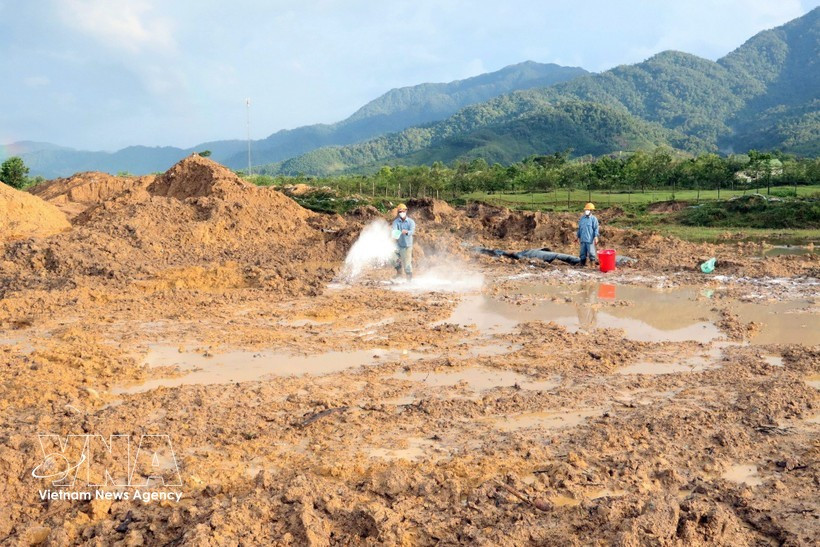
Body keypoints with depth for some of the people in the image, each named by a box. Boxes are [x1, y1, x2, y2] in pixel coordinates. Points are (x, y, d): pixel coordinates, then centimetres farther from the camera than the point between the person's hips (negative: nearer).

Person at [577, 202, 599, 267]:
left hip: (590, 239, -6)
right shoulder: (582, 218, 14)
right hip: (583, 239, 6)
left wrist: (596, 237, -12)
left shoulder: (593, 219, -3)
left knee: (591, 252, -6)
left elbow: (596, 228, -6)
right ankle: (583, 263, 16)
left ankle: (593, 263, 2)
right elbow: (579, 228, 20)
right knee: (583, 252, 9)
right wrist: (578, 237, 20)